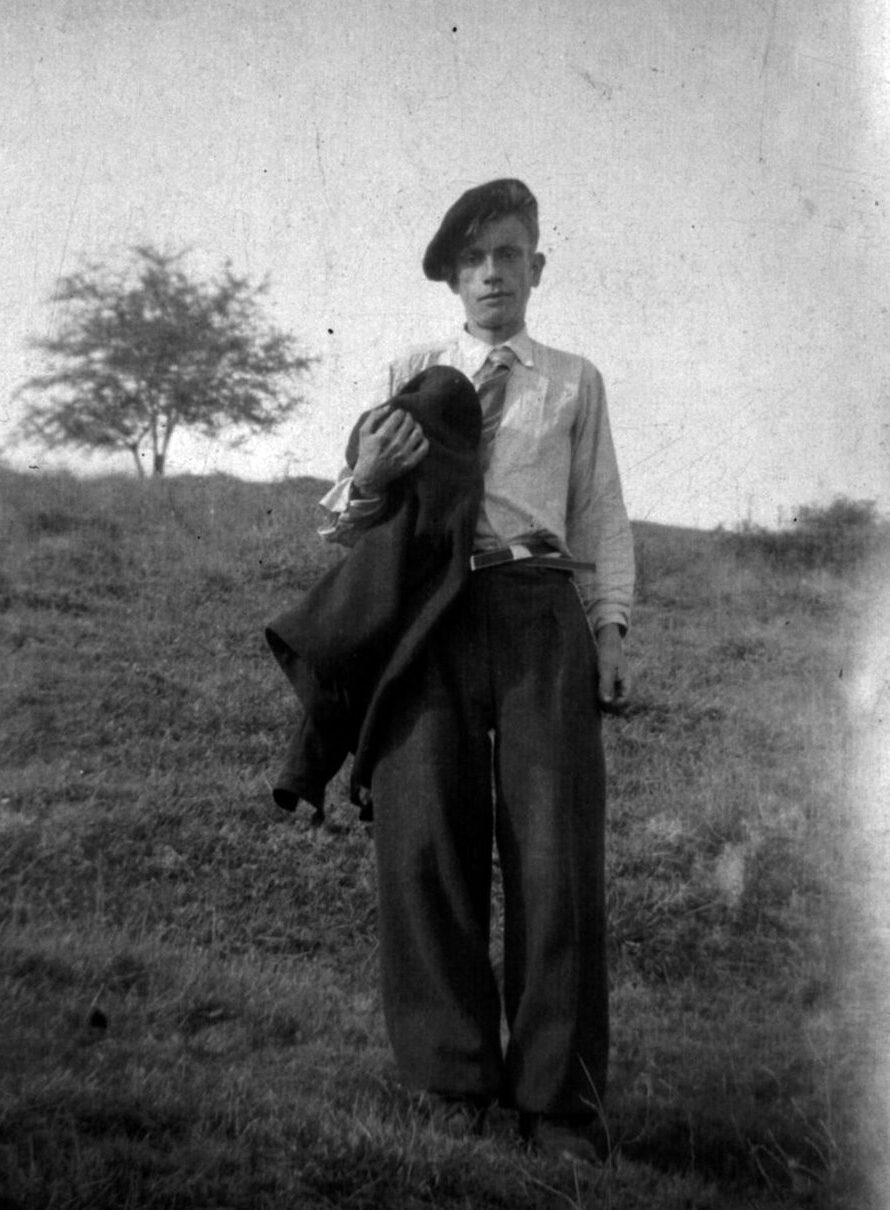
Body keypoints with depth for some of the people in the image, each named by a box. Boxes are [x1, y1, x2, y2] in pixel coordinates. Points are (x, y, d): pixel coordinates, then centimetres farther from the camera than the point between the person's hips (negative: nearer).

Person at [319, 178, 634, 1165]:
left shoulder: (574, 382, 16)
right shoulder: (413, 376, 15)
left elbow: (601, 514, 12)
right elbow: (355, 515, 10)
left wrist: (610, 629, 2)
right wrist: (367, 479, -13)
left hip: (540, 610, 0)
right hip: (427, 608, 1)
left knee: (556, 849, -3)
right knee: (427, 843, 0)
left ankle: (556, 1096, 7)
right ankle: (452, 1072, 14)